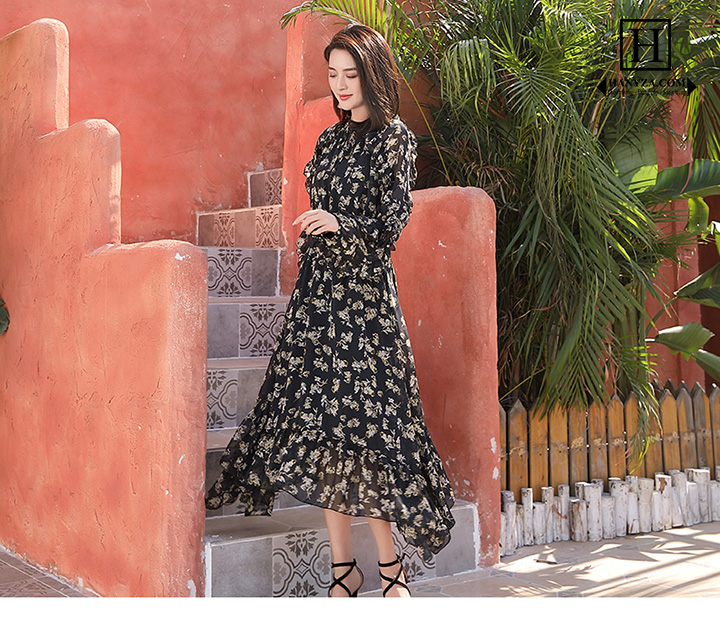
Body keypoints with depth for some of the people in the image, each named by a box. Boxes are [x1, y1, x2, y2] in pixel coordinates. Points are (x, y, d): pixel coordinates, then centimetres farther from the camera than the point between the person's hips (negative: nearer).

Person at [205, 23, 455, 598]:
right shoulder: (330, 140, 19)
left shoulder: (396, 139, -1)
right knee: (320, 425, 2)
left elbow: (390, 225, -8)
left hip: (365, 292, -6)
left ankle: (390, 563, 8)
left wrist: (339, 224, -25)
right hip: (316, 292, 6)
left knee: (356, 426, -9)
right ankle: (344, 567, 11)